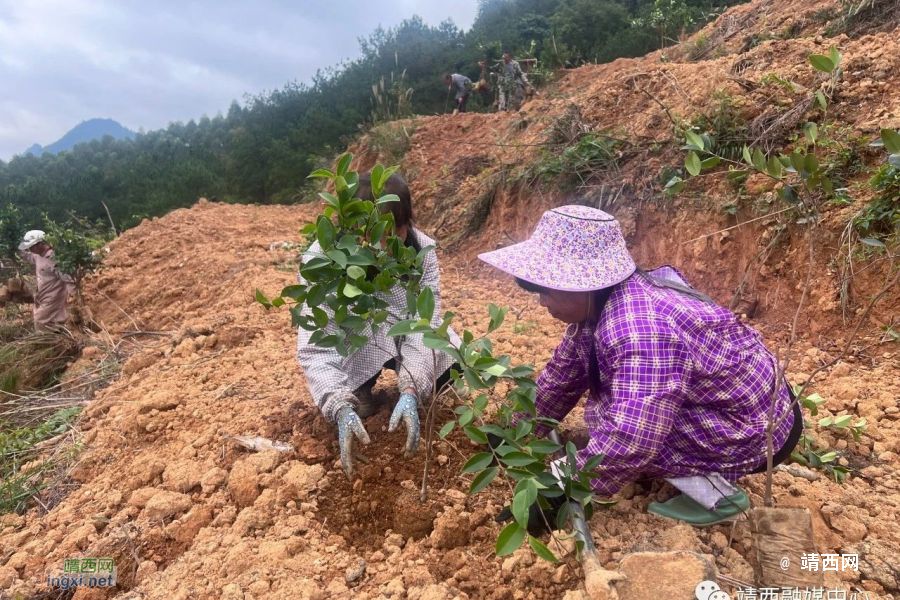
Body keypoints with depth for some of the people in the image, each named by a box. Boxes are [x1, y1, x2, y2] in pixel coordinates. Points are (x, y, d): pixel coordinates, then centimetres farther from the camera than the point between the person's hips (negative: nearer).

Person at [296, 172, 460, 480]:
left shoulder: (422, 249, -24)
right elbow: (315, 345, -33)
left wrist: (411, 391, -41)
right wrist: (341, 408, -47)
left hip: (402, 336, 2)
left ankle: (404, 381, 13)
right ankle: (361, 387, -1)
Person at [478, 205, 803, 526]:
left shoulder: (641, 331, -35)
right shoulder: (597, 305, -5)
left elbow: (629, 442, -40)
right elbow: (562, 374, 7)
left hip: (758, 428, -9)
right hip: (734, 399, 9)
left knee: (608, 417, -21)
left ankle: (718, 496, -6)